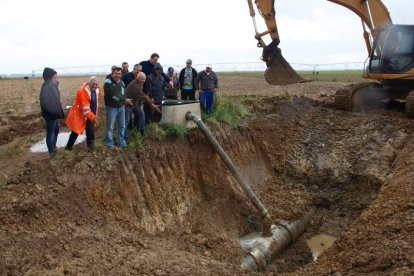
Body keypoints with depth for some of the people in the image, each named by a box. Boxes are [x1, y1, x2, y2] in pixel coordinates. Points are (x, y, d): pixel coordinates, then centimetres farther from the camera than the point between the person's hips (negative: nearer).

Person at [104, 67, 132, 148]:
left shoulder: (121, 83, 13)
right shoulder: (108, 83, -10)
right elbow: (113, 94, -21)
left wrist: (124, 102, 4)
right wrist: (125, 100, -22)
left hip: (121, 107, 6)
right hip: (112, 107, -6)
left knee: (122, 126, 10)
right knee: (110, 127, 0)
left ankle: (122, 142, 21)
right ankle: (109, 144, 10)